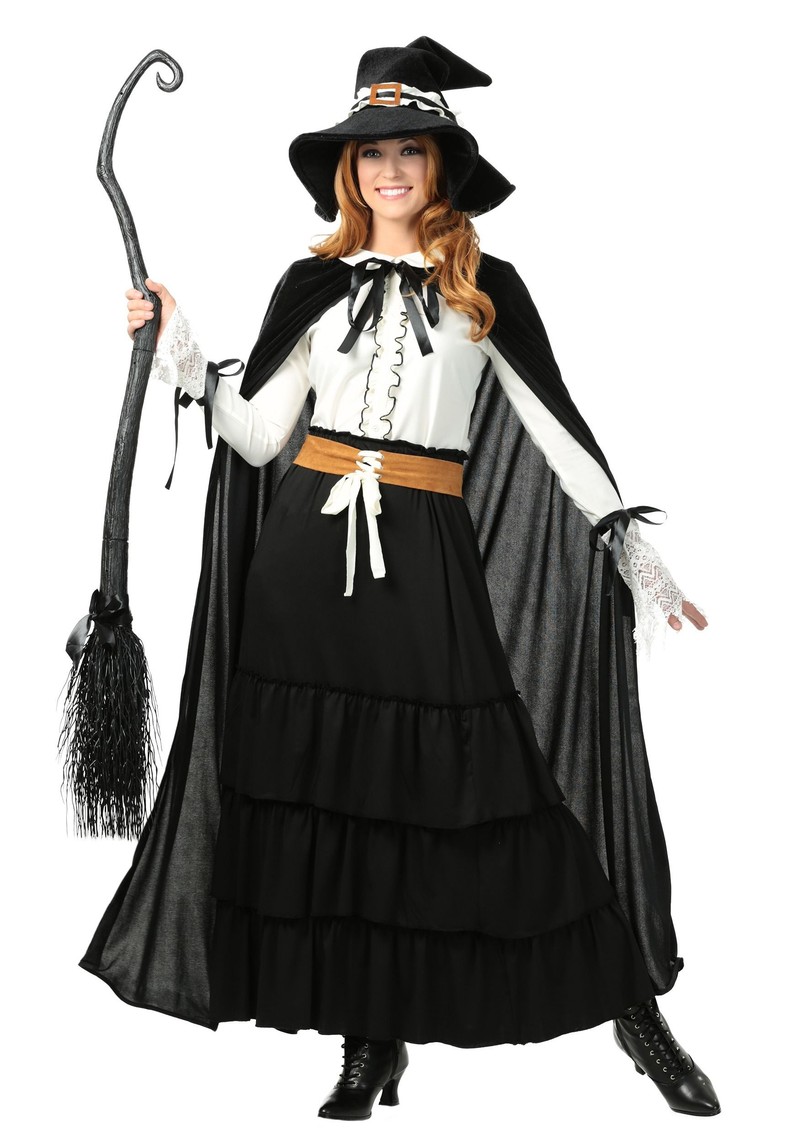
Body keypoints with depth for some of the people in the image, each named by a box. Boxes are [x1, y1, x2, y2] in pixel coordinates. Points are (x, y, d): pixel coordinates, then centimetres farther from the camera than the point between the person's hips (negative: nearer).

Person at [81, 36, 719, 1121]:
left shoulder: (486, 287, 7)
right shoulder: (315, 284, 11)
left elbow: (557, 421, 3)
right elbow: (259, 435, 9)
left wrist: (633, 551, -3)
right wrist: (183, 353, 0)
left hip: (425, 553, -2)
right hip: (310, 550, 2)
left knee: (481, 784, -6)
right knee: (331, 789, 3)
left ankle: (630, 1003, 7)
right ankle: (372, 1034, 14)